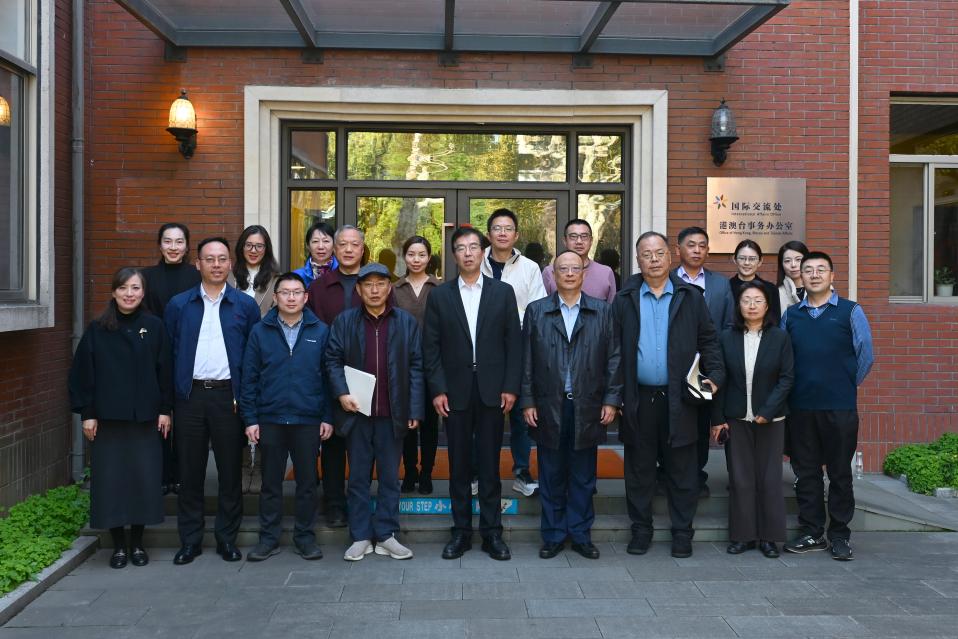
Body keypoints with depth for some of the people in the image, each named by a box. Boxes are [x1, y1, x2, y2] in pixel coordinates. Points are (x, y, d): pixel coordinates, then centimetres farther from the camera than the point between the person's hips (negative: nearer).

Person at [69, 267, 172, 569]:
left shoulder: (155, 326, 1)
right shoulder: (97, 329, 1)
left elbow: (165, 370, 3)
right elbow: (82, 373, 2)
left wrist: (165, 409, 0)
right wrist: (87, 414, -2)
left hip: (145, 418, 0)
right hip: (108, 418, 0)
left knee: (144, 479, 4)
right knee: (110, 479, 3)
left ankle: (138, 543, 19)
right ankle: (119, 545, 17)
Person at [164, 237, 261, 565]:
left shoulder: (245, 305, 4)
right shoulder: (178, 305, 8)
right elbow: (169, 353, 7)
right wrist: (169, 399, 0)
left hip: (228, 396, -1)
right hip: (190, 395, 1)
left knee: (230, 470, 5)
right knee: (190, 470, 6)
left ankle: (227, 538, 18)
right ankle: (190, 540, 18)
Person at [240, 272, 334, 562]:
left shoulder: (321, 331, 1)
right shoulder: (260, 332, 3)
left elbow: (329, 376, 2)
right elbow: (249, 378, 2)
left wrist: (328, 417, -2)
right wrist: (250, 419, -2)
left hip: (309, 421, 0)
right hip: (270, 420, 1)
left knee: (307, 482, 8)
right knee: (271, 482, 10)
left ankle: (305, 536, 22)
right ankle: (269, 538, 22)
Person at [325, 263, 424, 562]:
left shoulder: (407, 322, 3)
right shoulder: (344, 321, 4)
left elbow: (415, 367, 2)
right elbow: (332, 359, 4)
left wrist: (415, 410, -4)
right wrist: (342, 393, -11)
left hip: (393, 413, 0)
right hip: (356, 412, 0)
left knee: (389, 477, 8)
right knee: (358, 476, 8)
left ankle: (386, 535, 18)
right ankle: (361, 537, 17)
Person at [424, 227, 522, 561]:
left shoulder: (502, 292, 5)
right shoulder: (439, 295, 5)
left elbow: (513, 342, 3)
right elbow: (431, 347, 2)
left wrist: (510, 387, -4)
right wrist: (437, 389, -5)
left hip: (492, 391, 0)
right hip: (455, 391, 1)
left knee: (490, 464, 5)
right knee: (459, 465, 7)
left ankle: (492, 532, 15)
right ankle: (461, 531, 18)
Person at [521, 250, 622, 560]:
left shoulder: (603, 311, 5)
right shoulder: (536, 311, 5)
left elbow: (614, 358, 4)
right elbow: (527, 360, 3)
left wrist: (612, 399, -2)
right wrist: (527, 401, -1)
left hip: (588, 408, 0)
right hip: (549, 407, 0)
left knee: (583, 476, 9)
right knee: (551, 476, 8)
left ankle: (581, 534, 22)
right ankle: (553, 535, 21)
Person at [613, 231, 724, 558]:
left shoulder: (691, 298, 5)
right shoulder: (624, 300, 4)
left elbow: (708, 341, 8)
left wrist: (715, 376, -7)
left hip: (679, 399, 0)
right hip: (638, 399, 0)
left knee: (682, 471, 7)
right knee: (639, 470, 10)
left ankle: (682, 532, 20)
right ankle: (641, 530, 22)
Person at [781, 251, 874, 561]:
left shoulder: (850, 311, 1)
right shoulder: (791, 314, 9)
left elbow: (865, 356, 3)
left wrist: (846, 386, 7)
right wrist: (801, 386, 5)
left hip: (840, 408, -2)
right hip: (800, 407, 3)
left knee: (840, 473, 5)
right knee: (806, 471, 8)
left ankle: (839, 535, 16)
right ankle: (812, 533, 19)